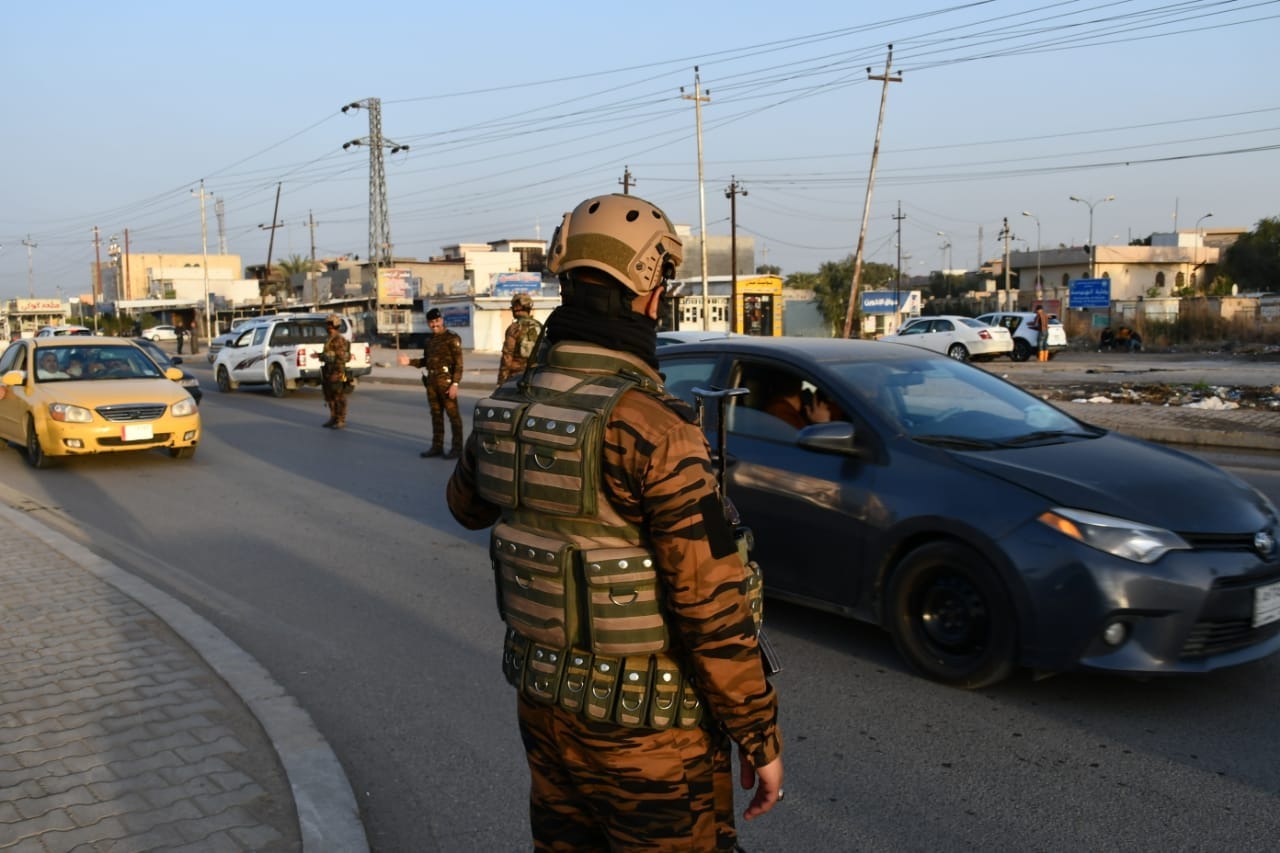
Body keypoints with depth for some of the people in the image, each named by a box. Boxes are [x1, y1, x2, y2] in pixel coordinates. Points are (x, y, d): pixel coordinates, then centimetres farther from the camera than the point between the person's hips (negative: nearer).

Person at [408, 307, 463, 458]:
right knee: (436, 414, 12)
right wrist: (410, 361, 7)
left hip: (446, 381, -7)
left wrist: (455, 383, -19)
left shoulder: (452, 337, -7)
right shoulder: (430, 340, 16)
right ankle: (437, 446, 19)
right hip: (431, 382, 8)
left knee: (453, 414, -4)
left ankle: (457, 447, 1)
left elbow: (458, 363, -12)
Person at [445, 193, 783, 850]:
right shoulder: (653, 428, -26)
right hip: (646, 728, -6)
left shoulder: (505, 409, -4)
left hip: (544, 699, 7)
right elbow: (713, 606, -24)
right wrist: (760, 739, -13)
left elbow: (467, 505, 18)